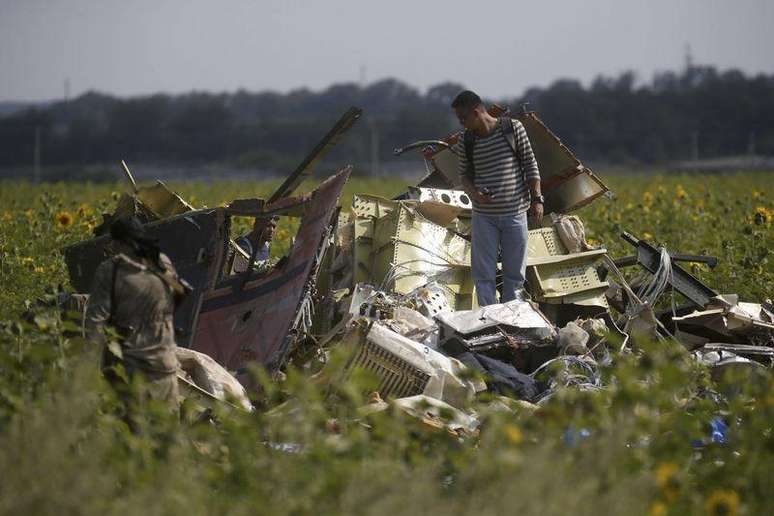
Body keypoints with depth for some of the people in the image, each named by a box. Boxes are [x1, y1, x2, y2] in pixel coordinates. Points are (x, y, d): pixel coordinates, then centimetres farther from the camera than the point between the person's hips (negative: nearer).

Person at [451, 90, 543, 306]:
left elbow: (530, 165, 1)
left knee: (514, 273, 6)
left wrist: (536, 199, -4)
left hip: (515, 213, -1)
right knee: (483, 274, -2)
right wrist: (474, 194, -11)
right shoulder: (465, 142, 2)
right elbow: (464, 174, 10)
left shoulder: (513, 128, -4)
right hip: (483, 216, 1)